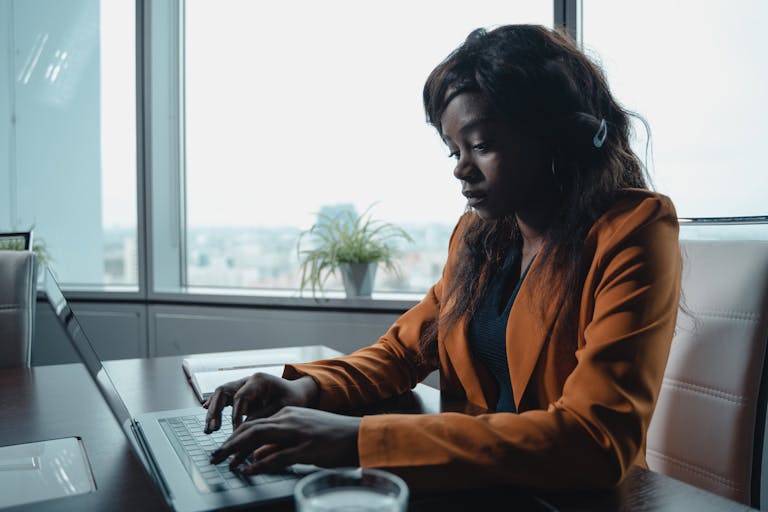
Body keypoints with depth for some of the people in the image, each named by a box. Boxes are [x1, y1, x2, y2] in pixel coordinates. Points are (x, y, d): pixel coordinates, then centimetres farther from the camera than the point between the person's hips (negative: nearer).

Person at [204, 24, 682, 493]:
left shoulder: (633, 233, -15)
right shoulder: (477, 235, 5)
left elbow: (595, 441, -24)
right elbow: (403, 348, 11)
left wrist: (360, 438, -30)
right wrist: (309, 387, -10)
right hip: (478, 488, 5)